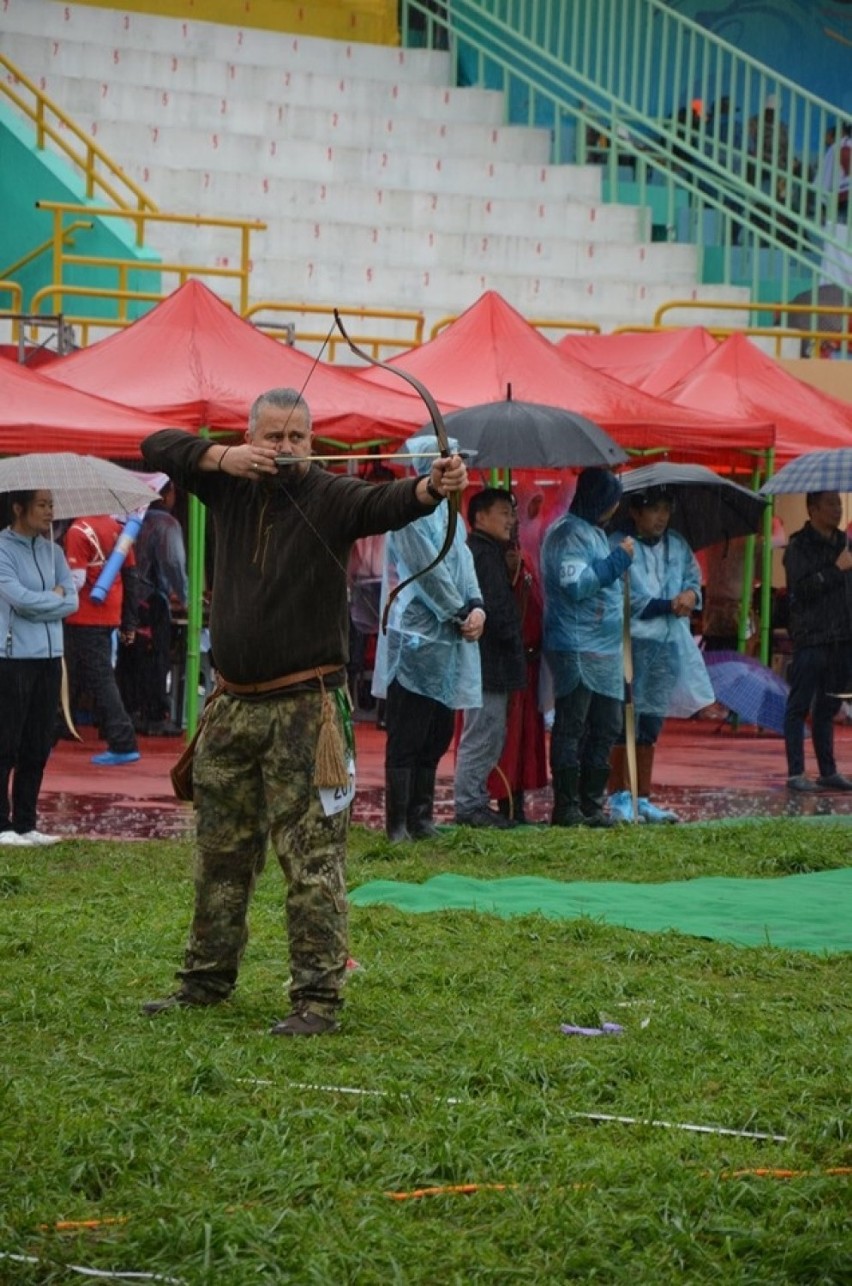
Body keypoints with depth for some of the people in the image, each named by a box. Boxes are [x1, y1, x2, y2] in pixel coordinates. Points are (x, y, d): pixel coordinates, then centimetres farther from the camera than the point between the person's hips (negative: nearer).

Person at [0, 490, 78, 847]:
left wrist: (38, 603, -9)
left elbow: (72, 600, 4)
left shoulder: (52, 551, 12)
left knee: (37, 748, 8)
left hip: (49, 657, 6)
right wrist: (54, 598, -2)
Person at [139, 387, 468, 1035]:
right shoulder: (230, 486, 7)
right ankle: (207, 977, 29)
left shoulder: (331, 496, -8)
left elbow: (386, 503, -27)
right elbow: (158, 447, 7)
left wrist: (431, 488, -49)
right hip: (233, 706, 6)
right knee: (221, 852, 16)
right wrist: (221, 457, -11)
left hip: (304, 707, -5)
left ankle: (318, 998, -6)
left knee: (313, 858, -7)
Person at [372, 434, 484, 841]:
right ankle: (399, 827, -2)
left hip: (446, 644, 9)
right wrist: (461, 614, -9)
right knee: (406, 742, -5)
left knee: (436, 737, 13)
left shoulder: (448, 512, 15)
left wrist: (477, 607, -7)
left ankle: (421, 819, 21)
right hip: (415, 642, -9)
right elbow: (429, 574, -16)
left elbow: (463, 563, 10)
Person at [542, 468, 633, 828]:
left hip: (605, 649, 10)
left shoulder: (593, 532, 18)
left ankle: (591, 804, 17)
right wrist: (618, 560, -17)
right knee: (572, 728, -6)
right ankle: (566, 807, -3)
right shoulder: (566, 534, -11)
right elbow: (576, 585, -20)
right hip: (576, 649, -10)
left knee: (606, 728, 11)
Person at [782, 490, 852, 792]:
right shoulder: (799, 547, -6)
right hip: (811, 639, -7)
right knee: (800, 706, -3)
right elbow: (802, 589, -18)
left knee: (828, 707, 11)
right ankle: (795, 773, -3)